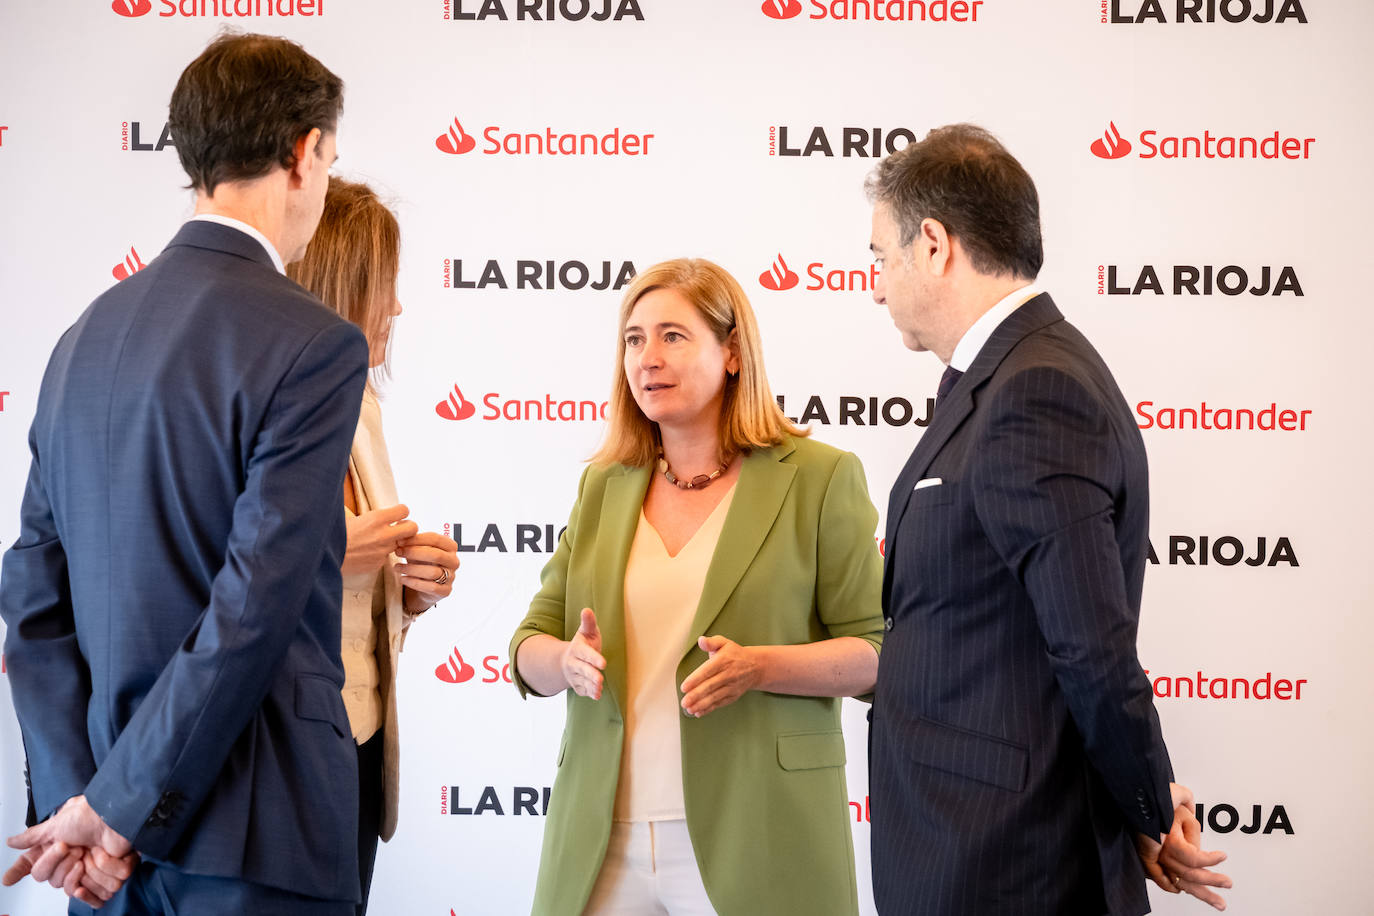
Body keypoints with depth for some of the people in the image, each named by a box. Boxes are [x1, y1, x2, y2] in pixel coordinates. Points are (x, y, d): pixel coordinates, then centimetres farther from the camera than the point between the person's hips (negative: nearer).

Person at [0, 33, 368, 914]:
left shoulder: (88, 334, 8)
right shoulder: (312, 345, -14)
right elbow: (256, 604, -20)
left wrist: (77, 797, 1)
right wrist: (117, 810, -12)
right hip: (249, 839, -7)